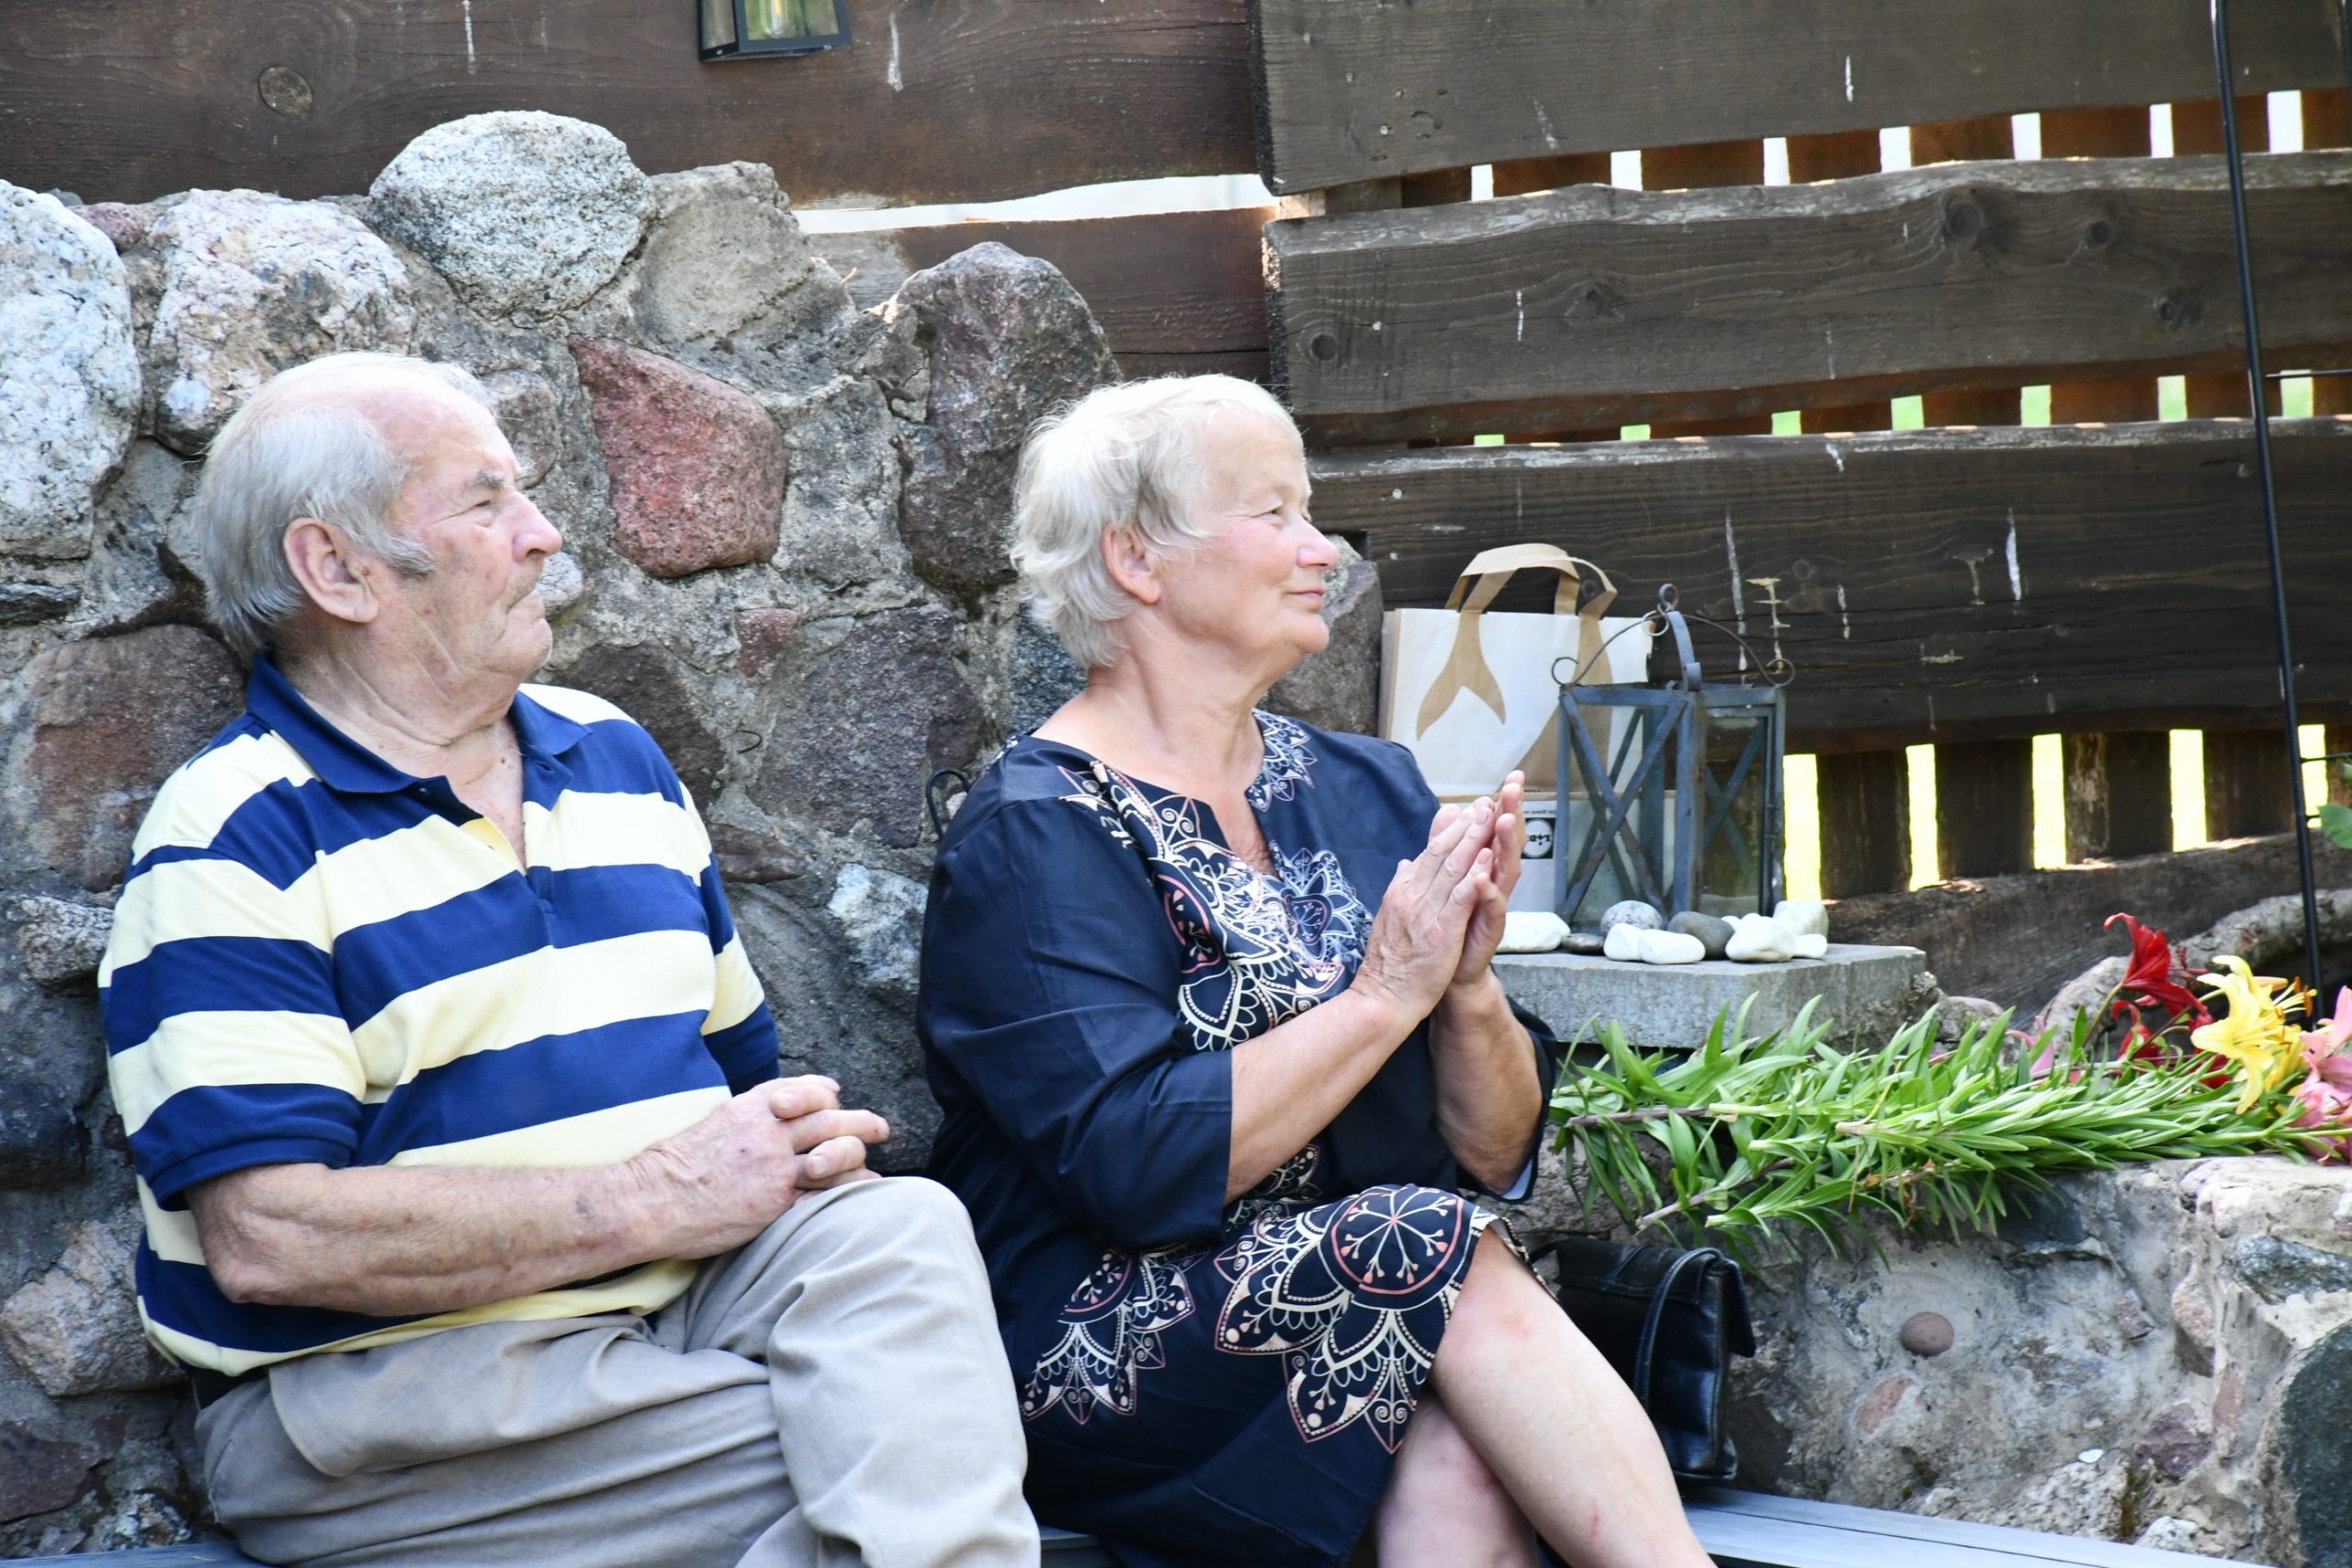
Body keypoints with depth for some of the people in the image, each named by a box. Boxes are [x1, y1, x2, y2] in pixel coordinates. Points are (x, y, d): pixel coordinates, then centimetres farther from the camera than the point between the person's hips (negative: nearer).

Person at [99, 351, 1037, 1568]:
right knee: (885, 1429, -27)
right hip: (390, 1381, -7)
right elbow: (272, 1239, -17)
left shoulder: (616, 758, 18)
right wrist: (655, 1197, -17)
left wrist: (807, 1145, -1)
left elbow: (738, 1062, 26)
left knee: (898, 1228, -25)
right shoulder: (232, 846, -6)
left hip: (677, 1299, 7)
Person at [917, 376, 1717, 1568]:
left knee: (1460, 1456, -31)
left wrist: (1469, 988, -9)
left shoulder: (1366, 791, 13)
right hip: (1092, 1369, -4)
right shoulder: (1033, 834, -6)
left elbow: (1497, 1154, 11)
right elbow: (1144, 1167, -20)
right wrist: (1386, 992, -15)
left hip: (1377, 1325, 5)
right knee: (1432, 1247, -29)